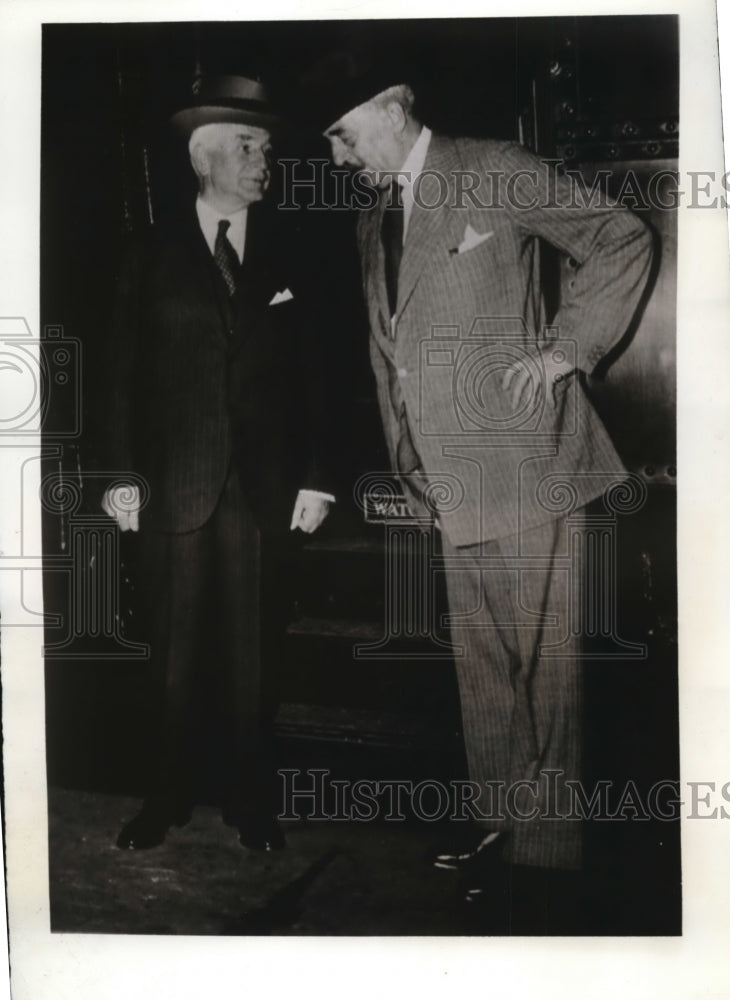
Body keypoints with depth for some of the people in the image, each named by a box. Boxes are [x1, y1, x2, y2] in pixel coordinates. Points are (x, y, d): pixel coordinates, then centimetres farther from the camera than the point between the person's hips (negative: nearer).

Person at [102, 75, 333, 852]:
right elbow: (127, 374, 4)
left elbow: (312, 373, 5)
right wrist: (124, 474, -3)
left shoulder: (289, 251, 7)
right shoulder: (153, 255, 7)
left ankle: (250, 799, 20)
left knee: (253, 652, 6)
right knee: (180, 654, 7)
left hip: (265, 485, 0)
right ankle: (172, 794, 22)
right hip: (177, 486, 0)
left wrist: (313, 477, -1)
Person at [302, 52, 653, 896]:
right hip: (452, 480, 7)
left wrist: (565, 349, -9)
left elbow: (623, 239, -2)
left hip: (526, 461, -6)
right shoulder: (372, 218, 18)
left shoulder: (492, 172, -2)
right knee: (479, 662, 12)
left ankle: (548, 841, 15)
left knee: (544, 659, 2)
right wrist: (409, 468, 13)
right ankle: (498, 820, 26)